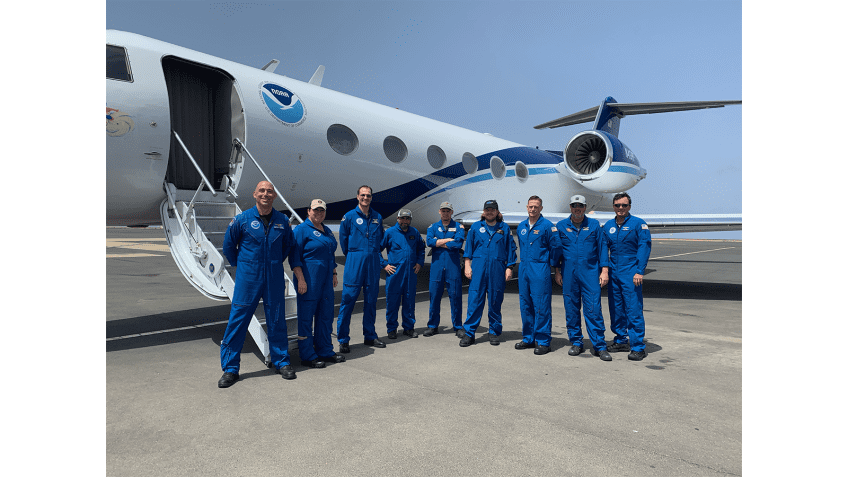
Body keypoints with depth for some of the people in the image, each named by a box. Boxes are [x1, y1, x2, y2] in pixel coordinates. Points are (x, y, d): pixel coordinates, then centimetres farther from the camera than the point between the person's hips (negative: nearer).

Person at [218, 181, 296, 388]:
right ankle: (230, 368, 11)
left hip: (274, 279, 2)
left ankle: (281, 362, 23)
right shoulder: (242, 219, -4)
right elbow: (228, 246, 7)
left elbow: (287, 245, 19)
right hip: (248, 278, -2)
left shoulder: (282, 221, 3)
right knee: (237, 321, 0)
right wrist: (240, 265, 10)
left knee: (277, 321, 9)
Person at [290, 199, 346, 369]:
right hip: (309, 281, -8)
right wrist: (301, 279, -19)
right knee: (306, 317, 0)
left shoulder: (327, 231, 16)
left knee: (326, 316, 13)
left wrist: (334, 274, 20)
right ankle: (307, 356, 9)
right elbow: (294, 257, -13)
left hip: (326, 281, 8)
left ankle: (325, 351, 25)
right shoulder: (301, 230, -7)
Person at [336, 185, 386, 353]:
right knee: (348, 299, -6)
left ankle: (370, 336, 20)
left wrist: (376, 254, 14)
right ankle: (343, 340, 1)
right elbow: (343, 238, 6)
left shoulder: (377, 217, 10)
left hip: (373, 262, 4)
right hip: (355, 262, -4)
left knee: (371, 300, 9)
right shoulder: (349, 216, -1)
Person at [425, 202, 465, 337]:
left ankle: (458, 327, 11)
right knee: (434, 296, 3)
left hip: (453, 266, -1)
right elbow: (429, 241, -7)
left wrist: (438, 243, -7)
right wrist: (449, 240, -9)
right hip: (437, 265, 2)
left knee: (455, 296, 0)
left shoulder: (458, 227, 7)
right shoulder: (433, 227, 13)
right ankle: (433, 326, 14)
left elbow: (458, 244, -11)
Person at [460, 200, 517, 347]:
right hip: (478, 267, 0)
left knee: (495, 302, 6)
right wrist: (467, 265, 1)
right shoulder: (476, 227, 10)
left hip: (497, 269, 0)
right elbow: (469, 247, 10)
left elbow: (510, 248, 9)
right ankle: (469, 333, 2)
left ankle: (494, 332, 19)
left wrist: (509, 268, 2)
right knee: (474, 300, -4)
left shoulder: (504, 228, 9)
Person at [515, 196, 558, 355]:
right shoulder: (521, 227, 13)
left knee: (541, 306, -5)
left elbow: (554, 248, -2)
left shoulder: (547, 226, -6)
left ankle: (543, 342, 4)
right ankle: (528, 339, 22)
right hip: (524, 269, 6)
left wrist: (553, 266, 1)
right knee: (525, 305, 11)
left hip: (540, 270, -6)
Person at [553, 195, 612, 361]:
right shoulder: (561, 226, 7)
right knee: (571, 310, 6)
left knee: (593, 310, -4)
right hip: (568, 274, 1)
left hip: (590, 273, -1)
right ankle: (576, 343, 19)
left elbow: (602, 248, 6)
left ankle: (599, 346, 3)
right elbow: (557, 249, 10)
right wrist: (557, 271, 6)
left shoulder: (594, 225, 6)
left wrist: (604, 271, -1)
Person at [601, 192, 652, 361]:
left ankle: (638, 347, 1)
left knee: (633, 309, -6)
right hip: (613, 272, 5)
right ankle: (621, 341, 25)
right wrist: (603, 269, 1)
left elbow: (644, 247, -7)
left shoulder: (638, 224, -3)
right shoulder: (608, 225, 11)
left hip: (630, 272, -5)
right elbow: (604, 247, 12)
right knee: (616, 308, 12)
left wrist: (640, 271, -14)